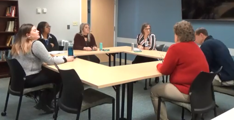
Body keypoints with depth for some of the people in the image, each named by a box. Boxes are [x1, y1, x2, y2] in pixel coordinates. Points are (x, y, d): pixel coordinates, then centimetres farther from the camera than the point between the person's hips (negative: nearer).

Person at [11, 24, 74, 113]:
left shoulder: (17, 45, 8)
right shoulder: (36, 44, -18)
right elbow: (50, 61, -18)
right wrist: (65, 59, -6)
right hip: (28, 80, -9)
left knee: (49, 72, 21)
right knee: (58, 77, 4)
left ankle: (43, 100, 22)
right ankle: (44, 103, 14)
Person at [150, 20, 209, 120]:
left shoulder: (175, 48, -15)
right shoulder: (195, 47, 11)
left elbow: (165, 71, -8)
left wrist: (159, 65, 13)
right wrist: (163, 64, 15)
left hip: (188, 92, -9)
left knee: (154, 91, 5)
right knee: (165, 85, 29)